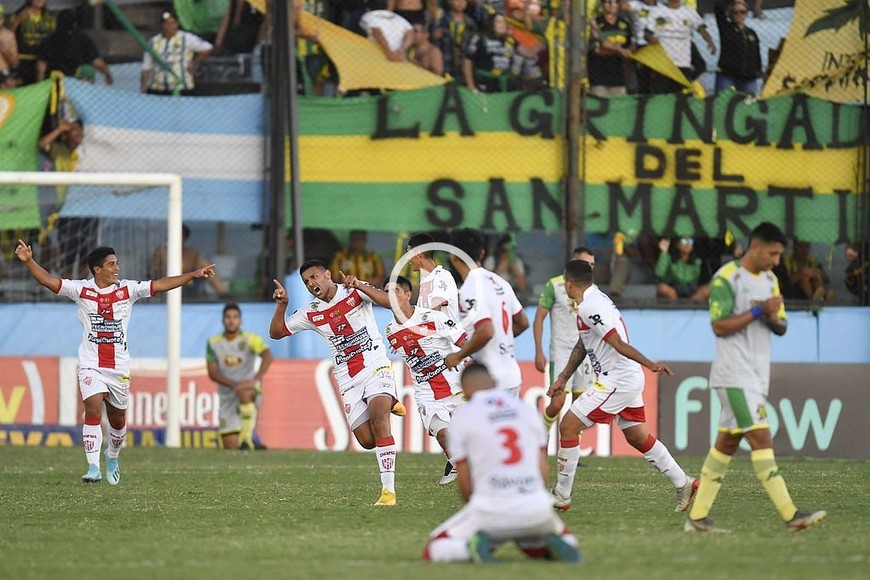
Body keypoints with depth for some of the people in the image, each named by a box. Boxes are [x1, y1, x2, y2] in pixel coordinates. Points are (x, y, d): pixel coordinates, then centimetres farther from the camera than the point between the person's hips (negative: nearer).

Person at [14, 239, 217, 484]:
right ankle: (94, 468, -20)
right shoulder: (82, 289, -3)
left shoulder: (127, 289, 2)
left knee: (117, 418, 12)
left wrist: (194, 275, -6)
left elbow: (160, 285, 0)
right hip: (91, 366, -3)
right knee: (93, 411, -18)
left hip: (119, 367, 3)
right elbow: (49, 281, -9)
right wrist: (29, 261, -23)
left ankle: (112, 458, 39)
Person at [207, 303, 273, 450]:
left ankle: (246, 438, -37)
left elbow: (267, 356, -22)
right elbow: (213, 373, -1)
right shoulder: (213, 343, 5)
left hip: (251, 393, -3)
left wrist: (256, 378, -40)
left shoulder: (250, 339, -4)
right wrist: (233, 384, -19)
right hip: (227, 397, 3)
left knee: (243, 391, -39)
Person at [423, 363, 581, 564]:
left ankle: (472, 546, -17)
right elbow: (544, 473, 12)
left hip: (491, 509, -3)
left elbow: (465, 484, 3)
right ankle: (554, 544, -4)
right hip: (537, 510, 3)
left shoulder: (462, 417, 2)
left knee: (434, 550, 14)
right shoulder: (527, 410, 13)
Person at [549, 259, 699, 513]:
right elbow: (582, 345, 24)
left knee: (568, 426, -5)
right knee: (638, 437, 17)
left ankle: (561, 496, 0)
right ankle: (683, 484, 19)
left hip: (615, 382, -10)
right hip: (630, 379, 10)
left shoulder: (589, 307, -18)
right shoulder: (596, 299, 14)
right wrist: (563, 377, 25)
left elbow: (618, 343, -23)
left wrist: (649, 364, -30)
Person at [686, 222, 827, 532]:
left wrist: (774, 318, -7)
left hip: (757, 375, 8)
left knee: (726, 443, 8)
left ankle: (697, 516, 12)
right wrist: (758, 311, -18)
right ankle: (791, 515, -19)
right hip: (734, 375, -8)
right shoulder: (726, 278, -10)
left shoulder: (770, 280, 15)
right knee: (761, 439, -13)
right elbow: (720, 326, -15)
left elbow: (781, 328, 16)